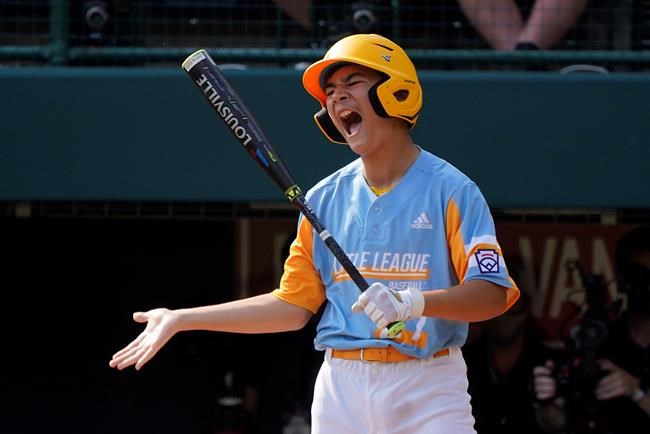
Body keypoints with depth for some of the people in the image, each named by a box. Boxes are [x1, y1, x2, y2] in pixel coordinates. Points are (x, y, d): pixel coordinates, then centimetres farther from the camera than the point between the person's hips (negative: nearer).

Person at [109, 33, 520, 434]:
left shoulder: (449, 190, -4)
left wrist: (413, 301, -29)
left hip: (426, 389, -4)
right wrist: (181, 320, 11)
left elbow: (492, 294, -12)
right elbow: (295, 304, 14)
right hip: (341, 386, 5)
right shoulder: (324, 198, 12)